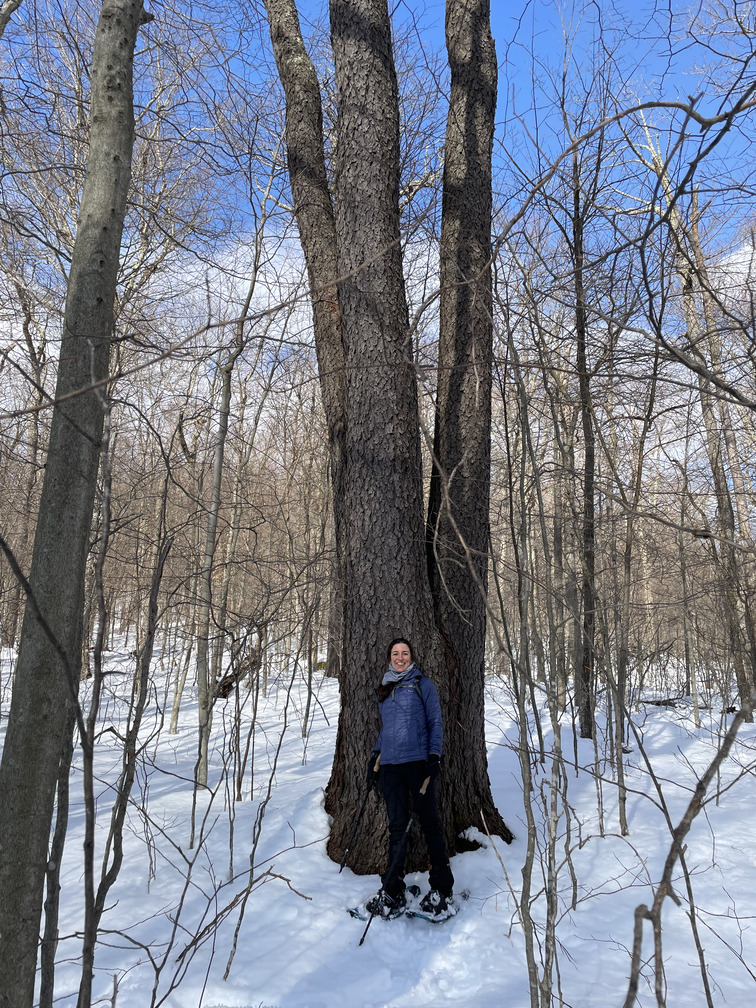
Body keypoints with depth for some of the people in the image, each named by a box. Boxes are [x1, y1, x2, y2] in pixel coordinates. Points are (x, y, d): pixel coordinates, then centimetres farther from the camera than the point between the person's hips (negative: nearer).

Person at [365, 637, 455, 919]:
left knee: (429, 822, 2)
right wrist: (375, 755, 17)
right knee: (397, 826, 6)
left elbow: (435, 722, 0)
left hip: (418, 761, -4)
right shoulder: (385, 689, 16)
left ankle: (442, 890, 13)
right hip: (390, 765, 4)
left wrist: (434, 755, -10)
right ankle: (393, 892, 14)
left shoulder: (423, 684, 2)